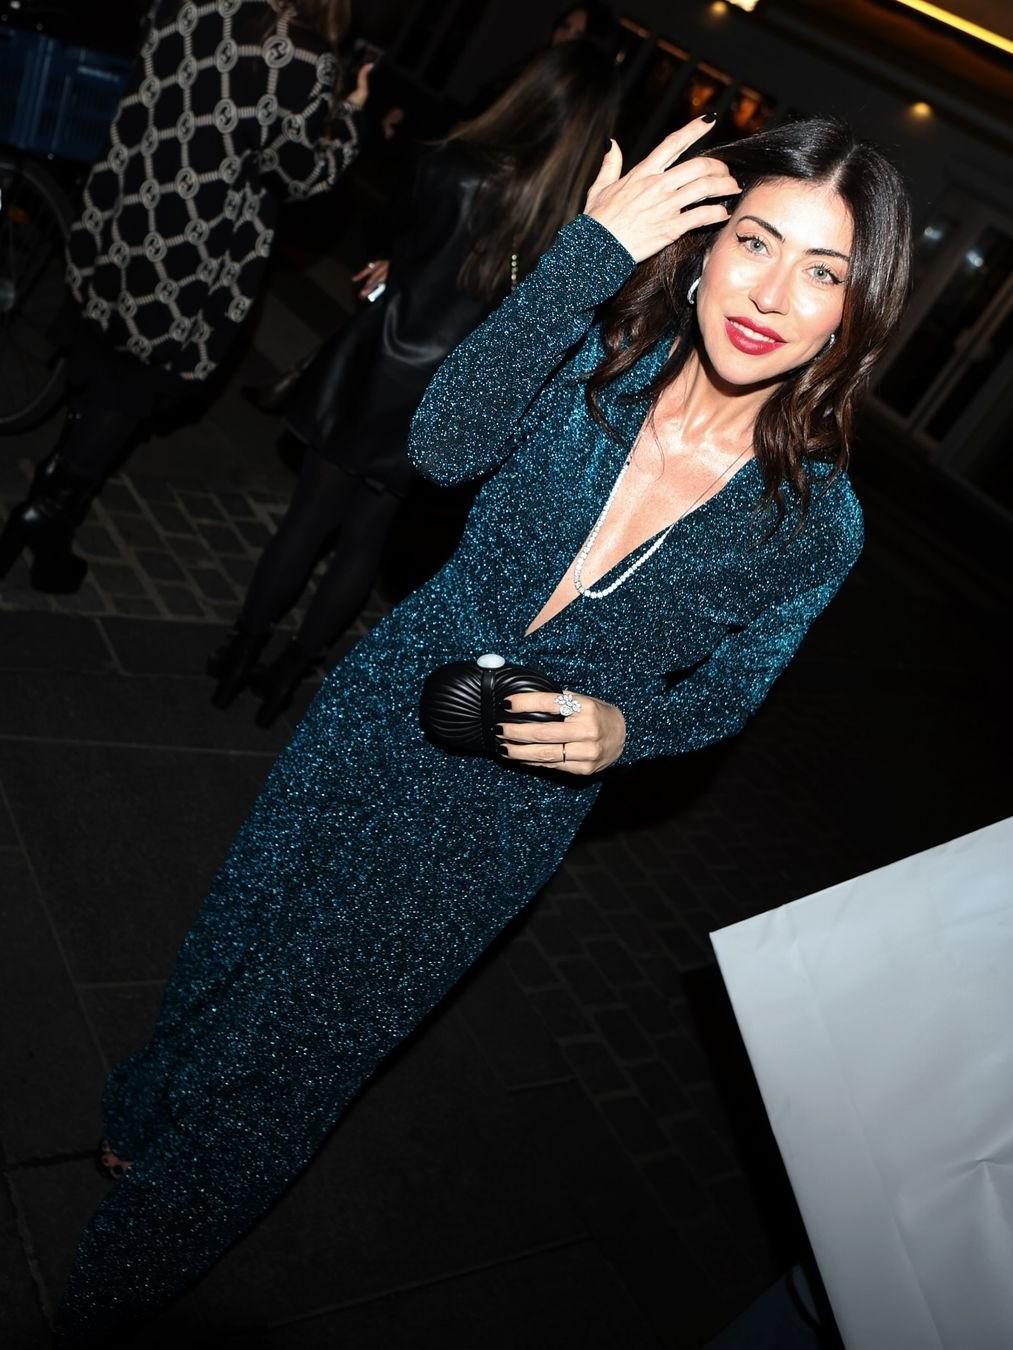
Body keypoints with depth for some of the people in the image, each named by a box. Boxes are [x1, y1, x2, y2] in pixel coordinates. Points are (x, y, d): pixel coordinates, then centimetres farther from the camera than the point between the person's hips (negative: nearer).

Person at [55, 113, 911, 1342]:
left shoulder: (815, 521, -16)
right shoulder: (599, 354, -14)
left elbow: (728, 688, -2)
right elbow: (445, 442, -30)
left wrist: (623, 730, -22)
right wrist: (586, 253, -36)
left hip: (503, 812, -1)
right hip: (388, 711, 2)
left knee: (311, 1025, 15)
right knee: (244, 927, 22)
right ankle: (145, 1114, 59)